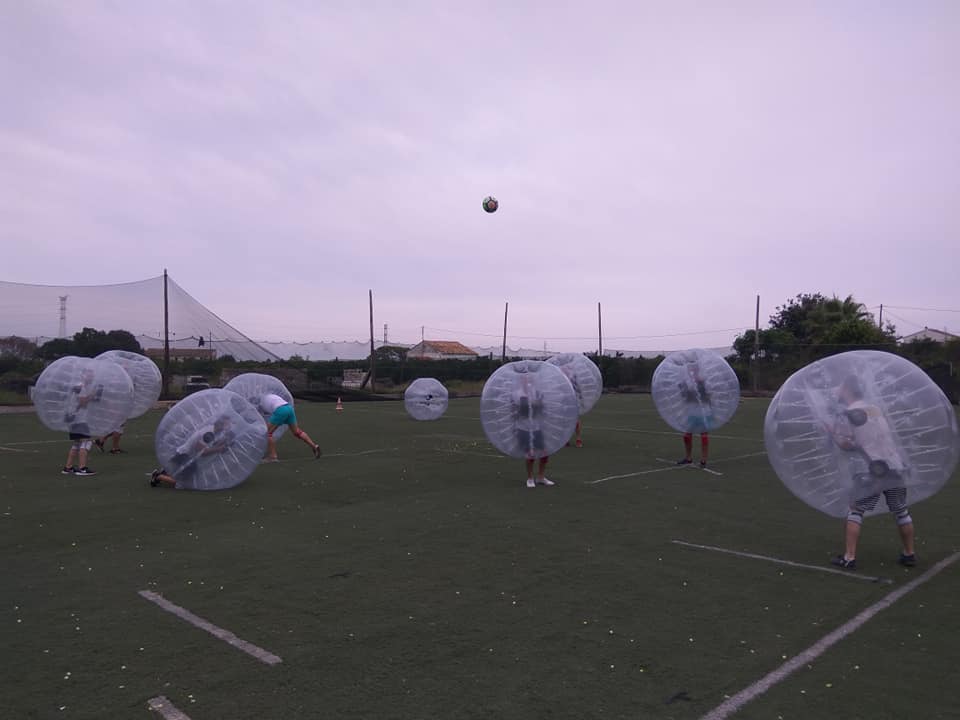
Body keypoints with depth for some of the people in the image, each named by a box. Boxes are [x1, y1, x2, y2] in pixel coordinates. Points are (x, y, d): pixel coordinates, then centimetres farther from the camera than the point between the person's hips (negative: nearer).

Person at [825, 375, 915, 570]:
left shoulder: (847, 413, -5)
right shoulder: (876, 408, 17)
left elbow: (847, 444, -11)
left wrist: (832, 433, 6)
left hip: (871, 470, -6)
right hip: (895, 466, 6)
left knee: (855, 511, 1)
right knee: (901, 511, 17)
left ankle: (849, 557, -3)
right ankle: (909, 554, 28)